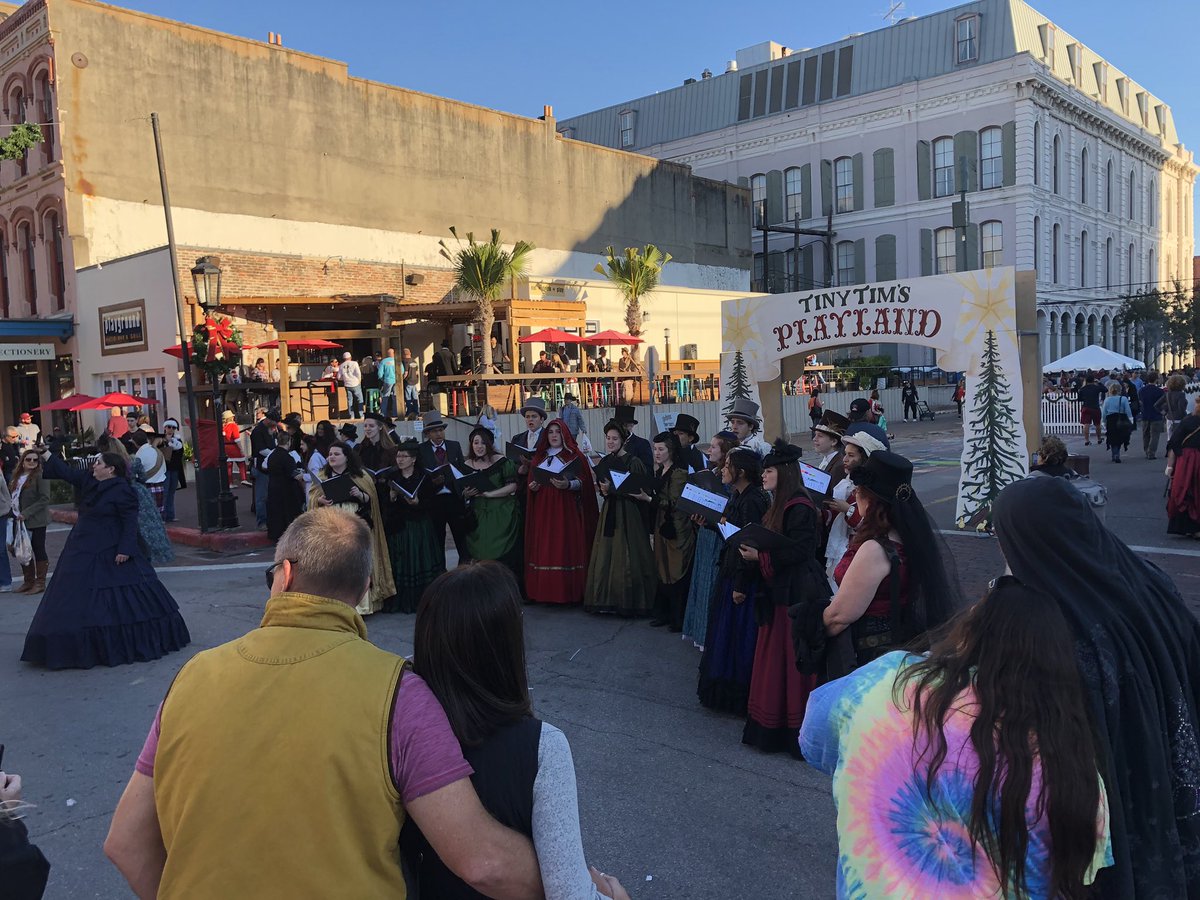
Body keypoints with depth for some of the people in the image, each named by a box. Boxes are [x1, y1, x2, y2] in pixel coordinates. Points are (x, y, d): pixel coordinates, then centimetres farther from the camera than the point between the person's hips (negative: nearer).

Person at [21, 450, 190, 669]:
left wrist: (125, 549, -23)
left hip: (110, 554, -9)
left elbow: (130, 521, -18)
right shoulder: (89, 482, 10)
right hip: (84, 553, 9)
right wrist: (45, 453, 20)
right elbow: (66, 472, 20)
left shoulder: (121, 490, -15)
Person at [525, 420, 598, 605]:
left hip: (566, 509, -4)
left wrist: (568, 484, -23)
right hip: (543, 510, 4)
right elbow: (530, 480, 17)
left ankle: (568, 593, -1)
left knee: (565, 547, -7)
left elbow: (582, 482, -5)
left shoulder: (574, 456, 3)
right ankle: (544, 592, 4)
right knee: (543, 550, -1)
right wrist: (531, 486, -5)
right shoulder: (539, 456, 16)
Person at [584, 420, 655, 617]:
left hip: (628, 514, -6)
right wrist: (604, 490, -3)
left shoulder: (634, 462, -9)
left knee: (626, 560, -3)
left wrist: (612, 489, -17)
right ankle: (607, 600, 13)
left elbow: (637, 491, -13)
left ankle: (629, 602, 7)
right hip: (609, 513, 6)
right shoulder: (606, 461, 10)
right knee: (605, 558, 6)